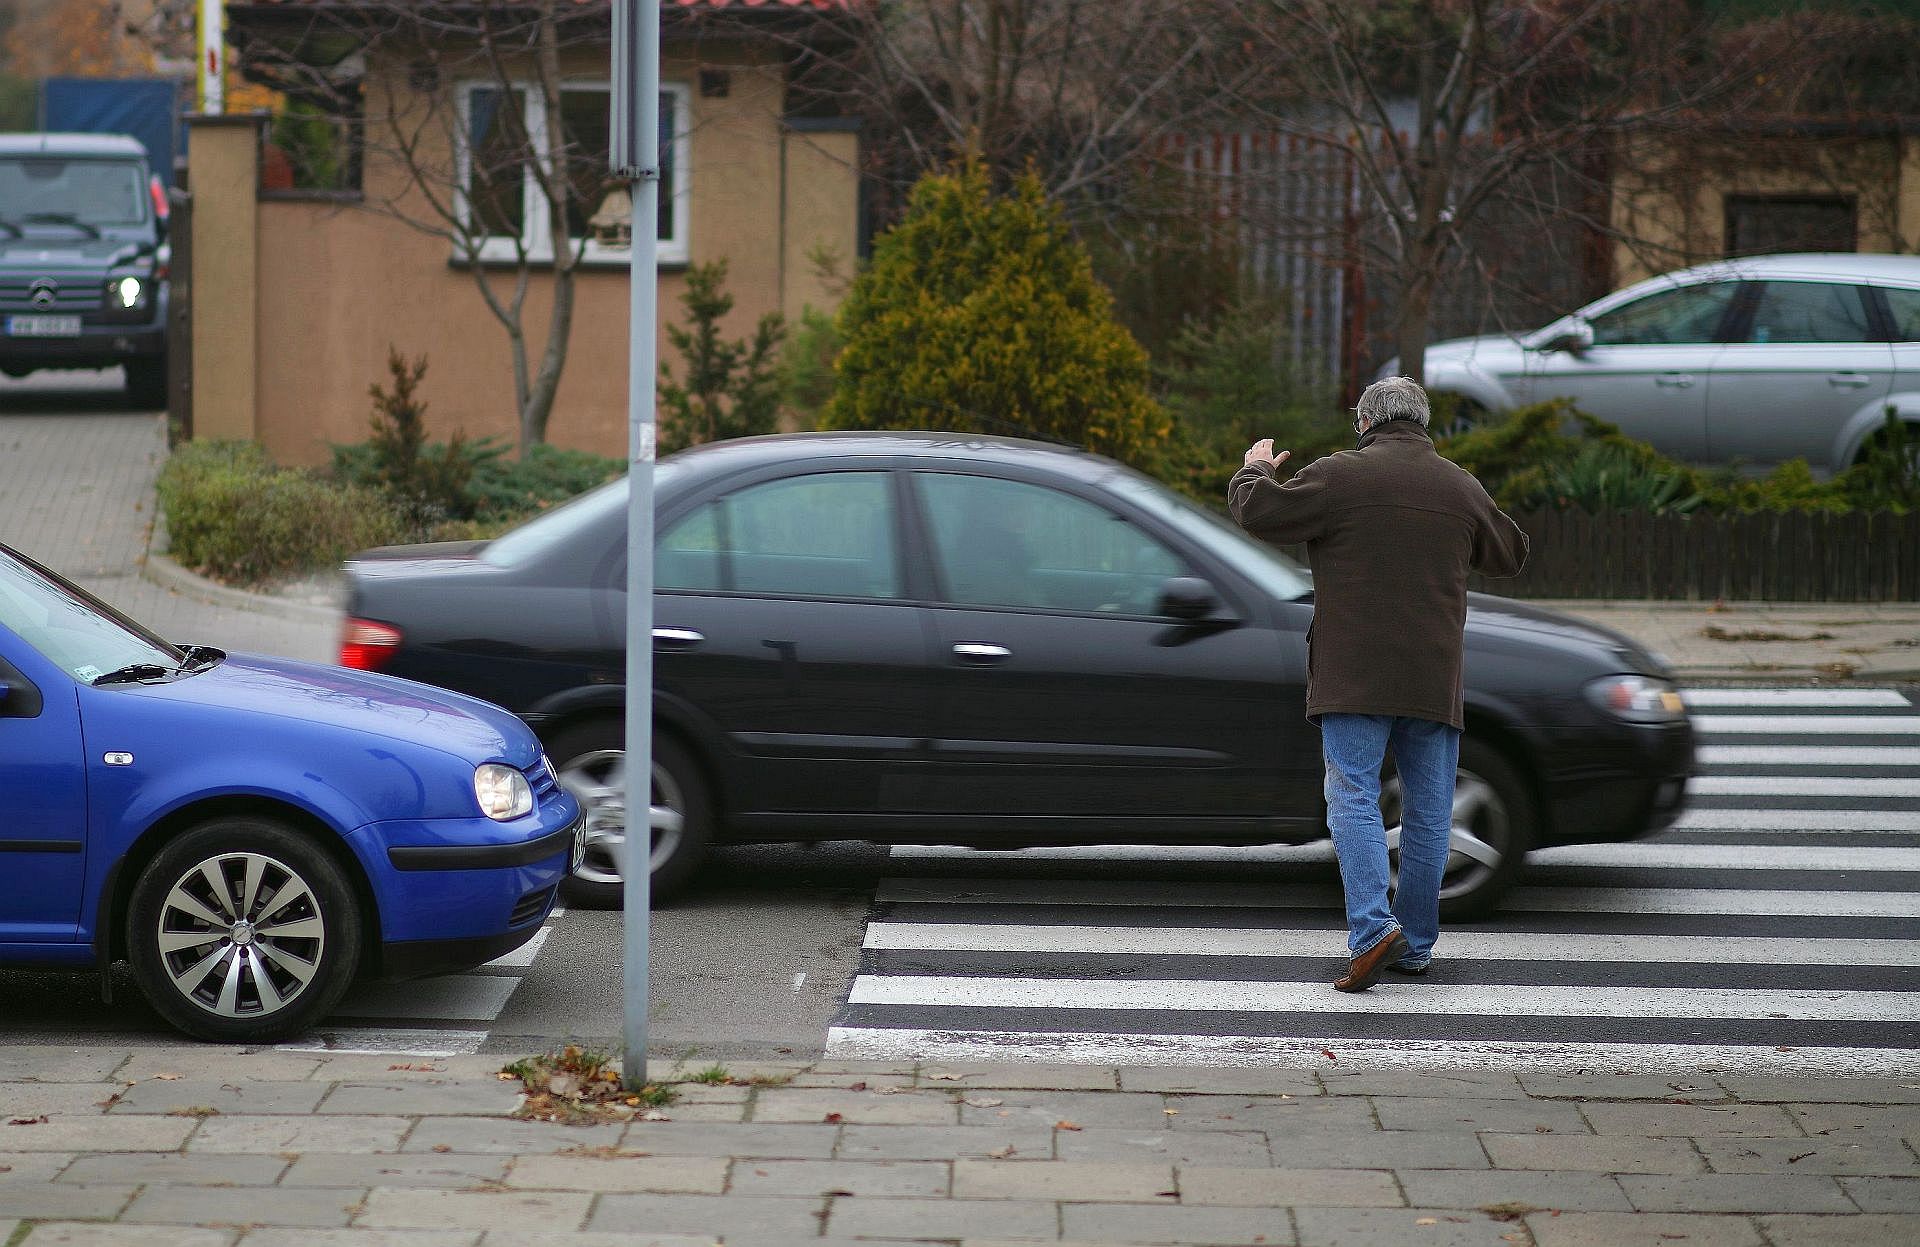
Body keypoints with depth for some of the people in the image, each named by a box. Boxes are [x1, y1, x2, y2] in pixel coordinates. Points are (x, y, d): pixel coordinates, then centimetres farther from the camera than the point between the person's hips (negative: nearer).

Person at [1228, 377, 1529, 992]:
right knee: (1428, 810, 10)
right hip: (1435, 680, 4)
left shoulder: (1340, 474, -5)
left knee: (1353, 798, -4)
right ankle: (1415, 945, 14)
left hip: (1355, 676, -4)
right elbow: (1510, 553, 25)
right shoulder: (1461, 487, 11)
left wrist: (1254, 471, 16)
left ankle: (1371, 926, -21)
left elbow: (1260, 512, -5)